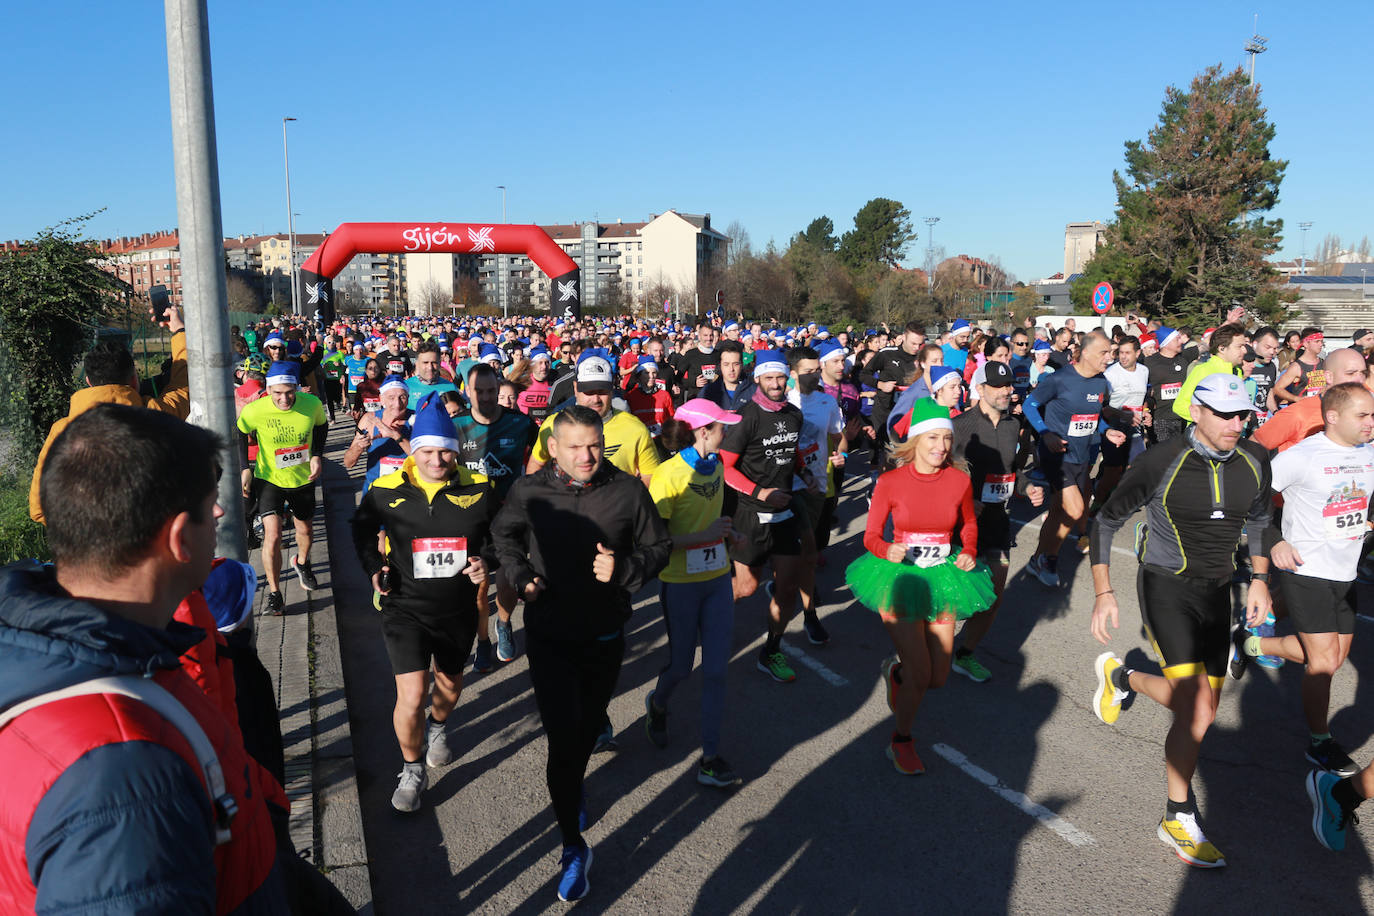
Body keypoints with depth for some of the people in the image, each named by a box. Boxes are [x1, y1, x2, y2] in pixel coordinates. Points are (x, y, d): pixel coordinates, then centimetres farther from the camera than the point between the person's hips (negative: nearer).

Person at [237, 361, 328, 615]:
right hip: (269, 478, -3)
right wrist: (245, 468, -8)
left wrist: (317, 456, -6)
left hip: (303, 478, 3)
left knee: (305, 530, 21)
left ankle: (302, 563, 54)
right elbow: (239, 435, -2)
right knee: (272, 535, -16)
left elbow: (321, 426, 5)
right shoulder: (254, 411, -24)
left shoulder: (312, 404, -19)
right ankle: (274, 593, 1)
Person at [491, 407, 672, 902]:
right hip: (549, 636, -1)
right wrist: (521, 577, -7)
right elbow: (503, 534, 9)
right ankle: (573, 846, 11)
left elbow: (659, 547, -3)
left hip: (604, 637, 1)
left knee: (587, 730, 21)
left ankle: (572, 791, 52)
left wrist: (623, 567, -22)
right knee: (562, 740, -7)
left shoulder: (628, 491, -14)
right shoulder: (529, 491, -12)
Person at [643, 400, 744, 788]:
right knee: (681, 665, 12)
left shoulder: (716, 466, 4)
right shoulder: (669, 473, -17)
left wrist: (725, 532, 1)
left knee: (716, 669, 1)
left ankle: (710, 759, 10)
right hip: (680, 583, -5)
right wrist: (705, 536, -23)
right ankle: (657, 704, 47)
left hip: (717, 579, 5)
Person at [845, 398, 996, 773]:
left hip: (942, 578, 4)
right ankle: (901, 742, 20)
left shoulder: (959, 480, -4)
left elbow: (969, 525, 14)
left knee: (938, 678, 9)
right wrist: (889, 551, -26)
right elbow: (871, 535, -5)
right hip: (900, 579, -3)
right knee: (920, 676, -8)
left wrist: (969, 553, -5)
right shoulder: (890, 482, -12)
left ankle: (896, 671, 44)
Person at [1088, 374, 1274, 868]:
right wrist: (1103, 593, -13)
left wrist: (1259, 578, 15)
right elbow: (1105, 522, -9)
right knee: (1197, 706, -17)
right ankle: (1180, 819, 2)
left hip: (1216, 591, 6)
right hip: (1165, 586, -6)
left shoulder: (1254, 461, -2)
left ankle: (1122, 678, 38)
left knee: (1202, 711, 9)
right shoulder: (1161, 462, -17)